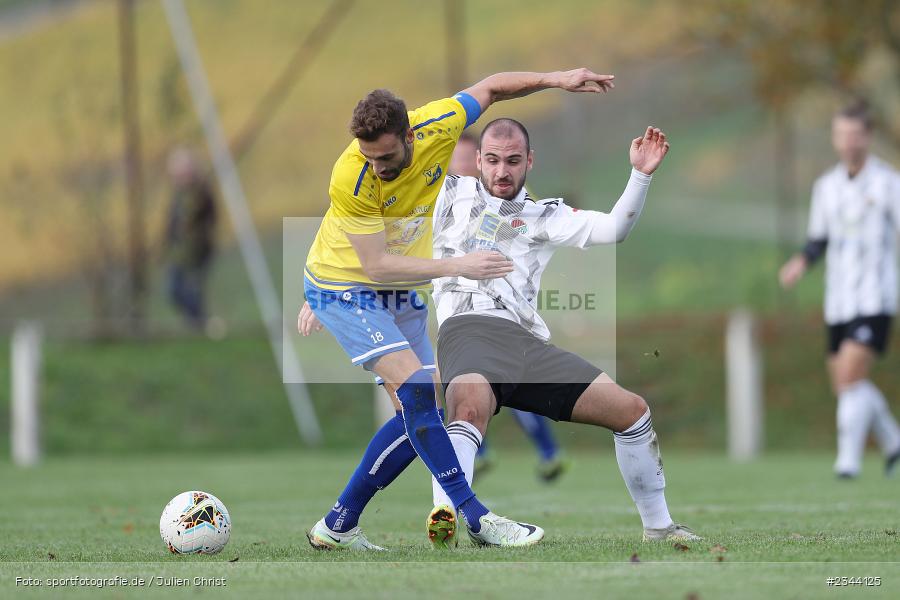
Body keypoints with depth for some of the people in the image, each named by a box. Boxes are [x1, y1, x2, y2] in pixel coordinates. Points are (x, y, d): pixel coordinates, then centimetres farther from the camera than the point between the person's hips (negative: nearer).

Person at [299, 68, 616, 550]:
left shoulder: (438, 127, -18)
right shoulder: (351, 178, -31)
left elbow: (490, 88, 2)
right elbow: (376, 265, -28)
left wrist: (555, 79, -9)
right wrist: (457, 267, -33)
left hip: (401, 292, 7)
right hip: (345, 289, -7)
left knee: (419, 416, 2)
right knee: (415, 390, -24)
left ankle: (337, 526, 9)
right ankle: (475, 517, -22)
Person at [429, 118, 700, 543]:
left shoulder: (543, 217, 24)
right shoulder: (453, 196, 19)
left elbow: (612, 230, 12)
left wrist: (641, 175, 3)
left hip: (527, 341, 4)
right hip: (469, 330, -4)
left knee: (631, 410, 0)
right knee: (471, 410, -40)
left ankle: (658, 528, 18)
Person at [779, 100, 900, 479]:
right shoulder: (826, 186, 12)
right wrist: (802, 262, -2)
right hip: (838, 301, 6)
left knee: (850, 376, -18)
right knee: (844, 385, 8)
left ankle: (848, 461, -14)